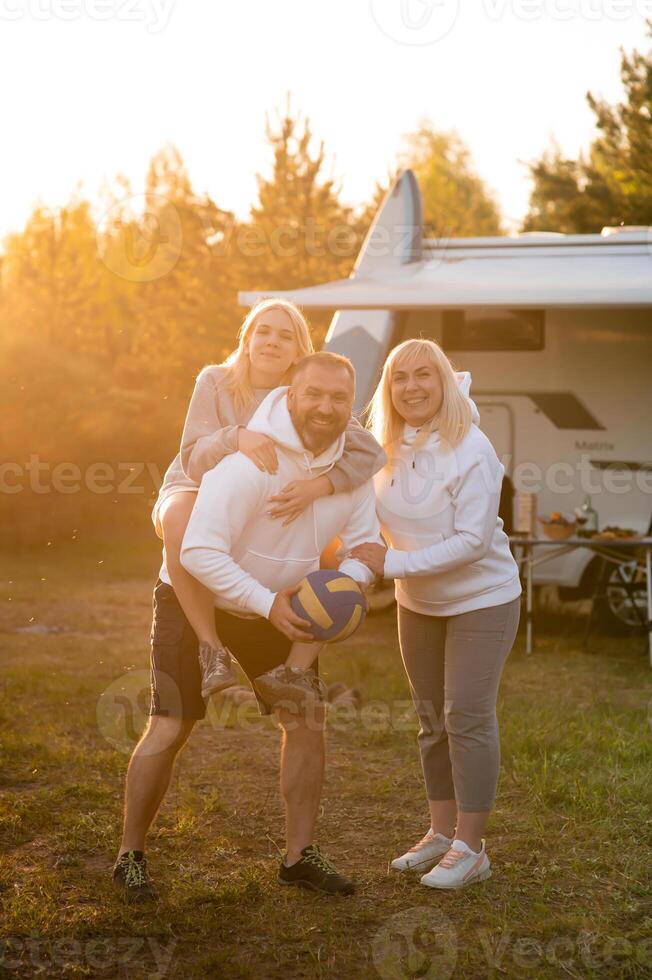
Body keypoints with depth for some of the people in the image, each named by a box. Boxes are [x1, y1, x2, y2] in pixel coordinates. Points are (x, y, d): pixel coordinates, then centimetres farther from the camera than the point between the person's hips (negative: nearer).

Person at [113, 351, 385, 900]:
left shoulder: (352, 464, -9)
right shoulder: (251, 458, -30)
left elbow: (365, 545, 0)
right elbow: (200, 552, -33)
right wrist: (268, 603, -34)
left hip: (277, 606, 6)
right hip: (197, 600, -6)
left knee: (307, 718, 1)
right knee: (170, 730, -6)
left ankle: (299, 856, 15)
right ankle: (131, 856, 12)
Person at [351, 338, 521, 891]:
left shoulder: (470, 450, -23)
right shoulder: (387, 448, -5)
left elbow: (472, 540, -26)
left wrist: (393, 564, -27)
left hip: (481, 599, -6)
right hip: (418, 603, 6)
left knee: (468, 717, -6)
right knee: (432, 719, 13)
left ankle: (470, 849, 2)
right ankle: (443, 833, 25)